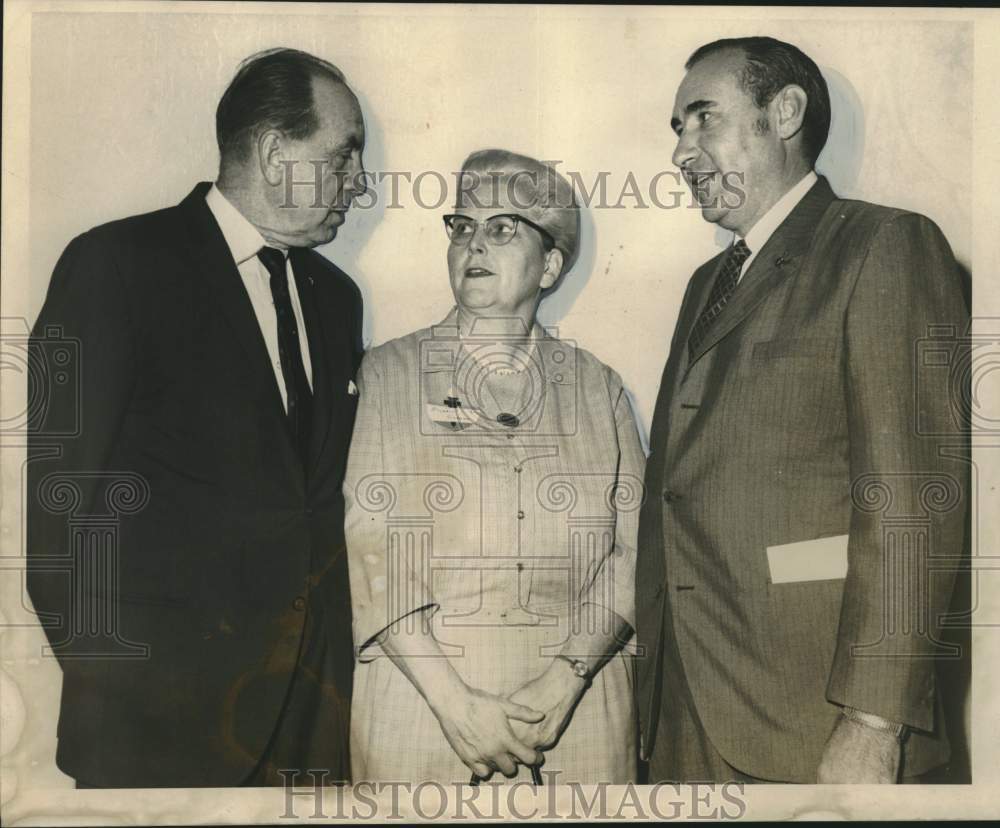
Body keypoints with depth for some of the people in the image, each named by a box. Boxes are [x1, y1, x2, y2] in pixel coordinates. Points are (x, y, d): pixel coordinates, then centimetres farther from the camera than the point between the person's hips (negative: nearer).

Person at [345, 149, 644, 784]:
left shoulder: (598, 388, 8)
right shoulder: (388, 374, 2)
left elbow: (632, 552, 2)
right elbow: (370, 552, -6)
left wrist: (567, 677, -13)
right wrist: (453, 699, -15)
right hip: (423, 704, -1)